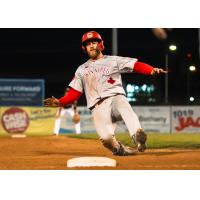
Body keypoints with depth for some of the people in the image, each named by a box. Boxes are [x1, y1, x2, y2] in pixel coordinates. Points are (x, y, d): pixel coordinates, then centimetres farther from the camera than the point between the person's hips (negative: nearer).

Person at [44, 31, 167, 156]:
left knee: (123, 105, -40)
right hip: (98, 107, 1)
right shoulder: (81, 70, 24)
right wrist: (60, 102, 1)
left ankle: (137, 135, -57)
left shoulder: (113, 61, 17)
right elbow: (74, 93, 19)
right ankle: (120, 149, 1)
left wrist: (152, 70, -14)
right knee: (106, 137, -28)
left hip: (116, 97, -1)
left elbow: (136, 65, 5)